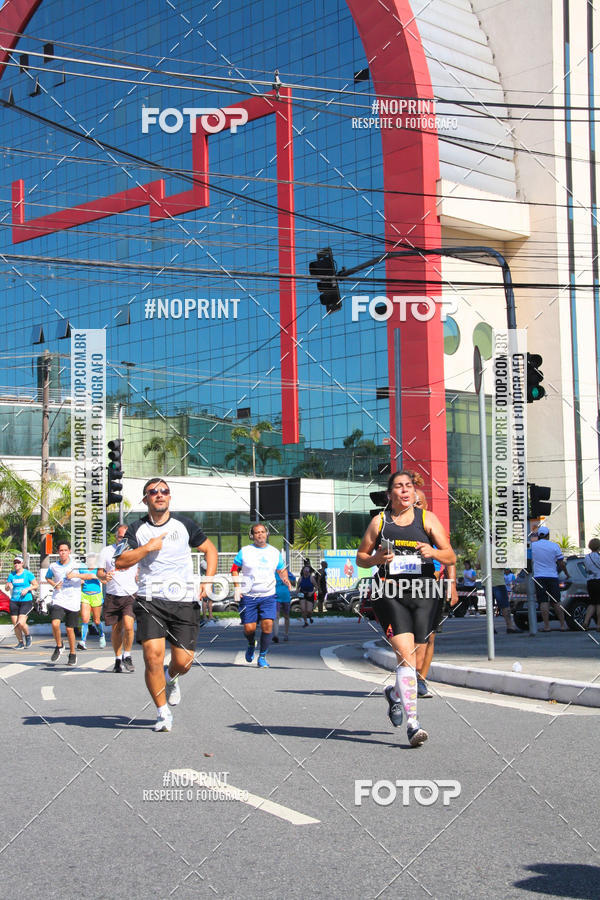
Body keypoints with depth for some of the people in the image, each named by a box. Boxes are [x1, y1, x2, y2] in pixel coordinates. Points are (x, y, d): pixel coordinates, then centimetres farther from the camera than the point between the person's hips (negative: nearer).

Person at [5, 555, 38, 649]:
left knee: (21, 623, -16)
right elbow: (6, 589, 11)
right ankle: (20, 643, 18)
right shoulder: (11, 575, 9)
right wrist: (8, 586, -12)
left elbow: (35, 585, 0)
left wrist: (27, 589, -15)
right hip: (14, 602, 4)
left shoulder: (28, 574, -2)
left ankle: (28, 636, 13)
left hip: (26, 601, -4)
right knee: (15, 624, 2)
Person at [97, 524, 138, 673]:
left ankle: (127, 656, 1)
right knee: (115, 630, 7)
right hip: (112, 597, 1)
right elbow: (99, 572, 6)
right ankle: (118, 659, 23)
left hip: (130, 595, -1)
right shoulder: (107, 551, 4)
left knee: (128, 626, -18)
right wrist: (104, 576, -16)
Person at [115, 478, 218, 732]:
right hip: (150, 600, -1)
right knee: (153, 655, -15)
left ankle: (171, 678, 35)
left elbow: (210, 549, 17)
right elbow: (120, 562, -3)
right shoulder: (137, 529, 5)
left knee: (183, 661, -3)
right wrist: (147, 547, -12)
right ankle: (163, 713, 1)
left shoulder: (184, 524, 7)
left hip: (185, 600, 1)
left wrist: (208, 581, 6)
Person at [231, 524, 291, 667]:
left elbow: (282, 570, 20)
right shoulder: (244, 551, 3)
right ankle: (251, 645, 32)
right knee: (249, 628, -4)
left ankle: (262, 657, 0)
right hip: (248, 596, -1)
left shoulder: (275, 552, 9)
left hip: (268, 596, 1)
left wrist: (285, 579, -3)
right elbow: (235, 569, 8)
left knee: (267, 624, -14)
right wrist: (237, 587, -5)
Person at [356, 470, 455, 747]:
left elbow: (451, 558, 5)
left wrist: (433, 552, -17)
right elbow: (360, 558, 16)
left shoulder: (428, 519, 8)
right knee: (405, 655, -18)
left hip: (423, 593, 2)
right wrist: (376, 559, -6)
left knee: (417, 664, 6)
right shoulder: (379, 521, 8)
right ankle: (412, 722, -17)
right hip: (391, 593, -2)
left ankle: (395, 693, 38)